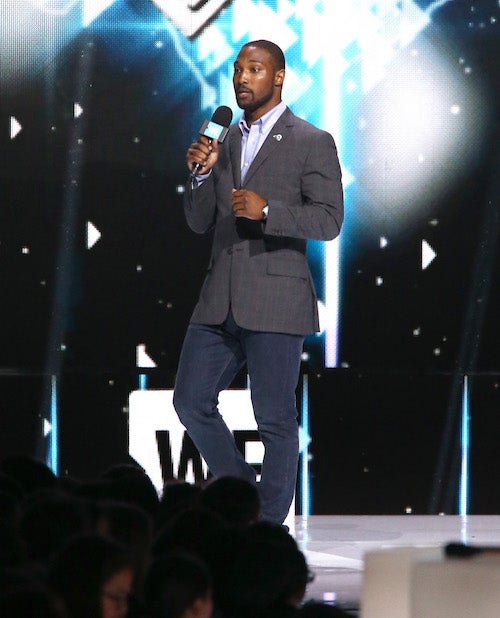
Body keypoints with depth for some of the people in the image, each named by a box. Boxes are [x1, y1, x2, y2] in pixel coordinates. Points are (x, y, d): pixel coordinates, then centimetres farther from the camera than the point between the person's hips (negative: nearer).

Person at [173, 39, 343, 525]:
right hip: (220, 300, 6)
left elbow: (329, 220, -9)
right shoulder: (225, 142, 15)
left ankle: (267, 527, 8)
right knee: (191, 402, 4)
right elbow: (200, 222, 15)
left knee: (275, 420, -1)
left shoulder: (312, 142, -2)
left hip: (275, 301, -6)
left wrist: (267, 211, -22)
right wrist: (201, 174, -4)